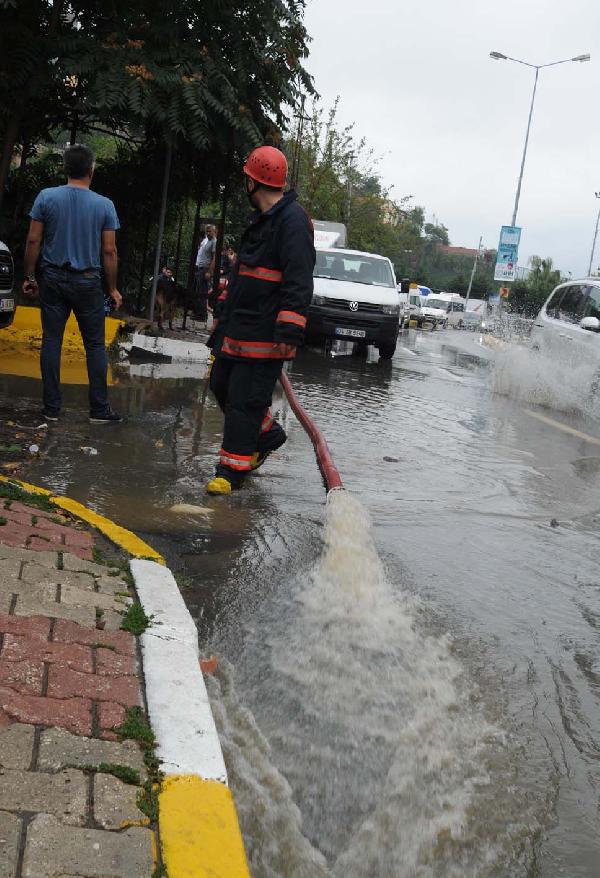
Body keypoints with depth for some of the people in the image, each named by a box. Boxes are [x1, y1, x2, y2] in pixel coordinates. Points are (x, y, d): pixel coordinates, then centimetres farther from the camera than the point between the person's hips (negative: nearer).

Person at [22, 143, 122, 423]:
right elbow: (109, 251, -4)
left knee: (51, 340, 6)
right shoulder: (104, 205, -5)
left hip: (53, 278, 1)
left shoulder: (46, 197, -3)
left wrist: (30, 277, 7)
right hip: (87, 282, -1)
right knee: (95, 344, 6)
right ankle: (99, 409, 6)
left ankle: (52, 408, 7)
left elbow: (33, 241, -3)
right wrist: (113, 288, 5)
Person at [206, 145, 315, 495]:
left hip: (265, 332, -10)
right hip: (240, 326, 10)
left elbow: (299, 281, -22)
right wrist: (227, 318, 31)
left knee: (245, 399, -6)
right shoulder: (263, 220, 18)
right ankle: (267, 433, 32)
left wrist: (290, 330, -27)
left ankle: (232, 468, 3)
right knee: (222, 384, 16)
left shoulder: (293, 220, -14)